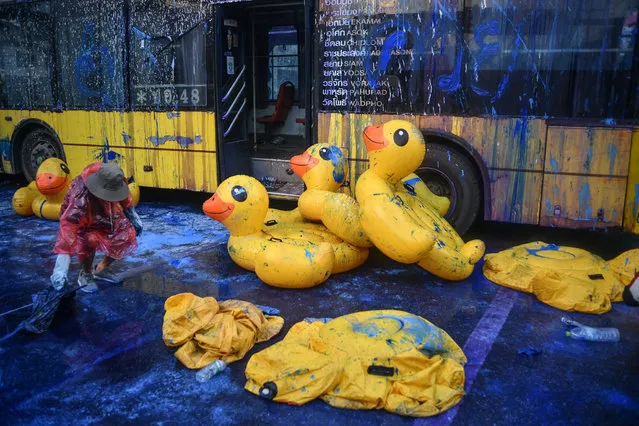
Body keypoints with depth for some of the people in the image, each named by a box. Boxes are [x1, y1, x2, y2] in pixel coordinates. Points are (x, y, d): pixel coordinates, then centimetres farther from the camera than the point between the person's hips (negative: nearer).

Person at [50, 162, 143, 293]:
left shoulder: (114, 179, -28)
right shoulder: (81, 199, -45)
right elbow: (67, 227, -50)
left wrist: (130, 211, 5)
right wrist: (61, 267, -55)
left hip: (106, 213, 5)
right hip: (83, 221, -5)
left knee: (127, 236, -14)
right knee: (89, 240, -34)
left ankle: (102, 269, 11)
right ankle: (85, 275, -5)